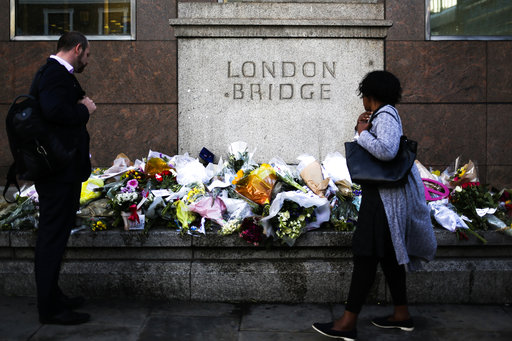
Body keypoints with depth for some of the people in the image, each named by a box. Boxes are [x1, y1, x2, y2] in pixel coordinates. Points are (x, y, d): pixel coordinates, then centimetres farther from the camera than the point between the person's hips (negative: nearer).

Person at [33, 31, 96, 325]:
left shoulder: (52, 72, 17)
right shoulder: (58, 75, -16)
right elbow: (54, 110, -32)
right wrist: (85, 110, -17)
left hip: (59, 170, 11)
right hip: (60, 170, -11)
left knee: (54, 235, 18)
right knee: (54, 237, -4)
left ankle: (52, 297, 31)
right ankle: (51, 308, 4)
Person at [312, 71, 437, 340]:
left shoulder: (386, 115, -15)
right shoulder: (384, 115, 16)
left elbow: (386, 150, -31)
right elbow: (373, 148, 20)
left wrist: (362, 134, -18)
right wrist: (362, 128, 3)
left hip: (385, 196, -10)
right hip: (385, 194, 10)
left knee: (366, 254, -10)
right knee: (388, 254, 15)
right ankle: (401, 314, 23)